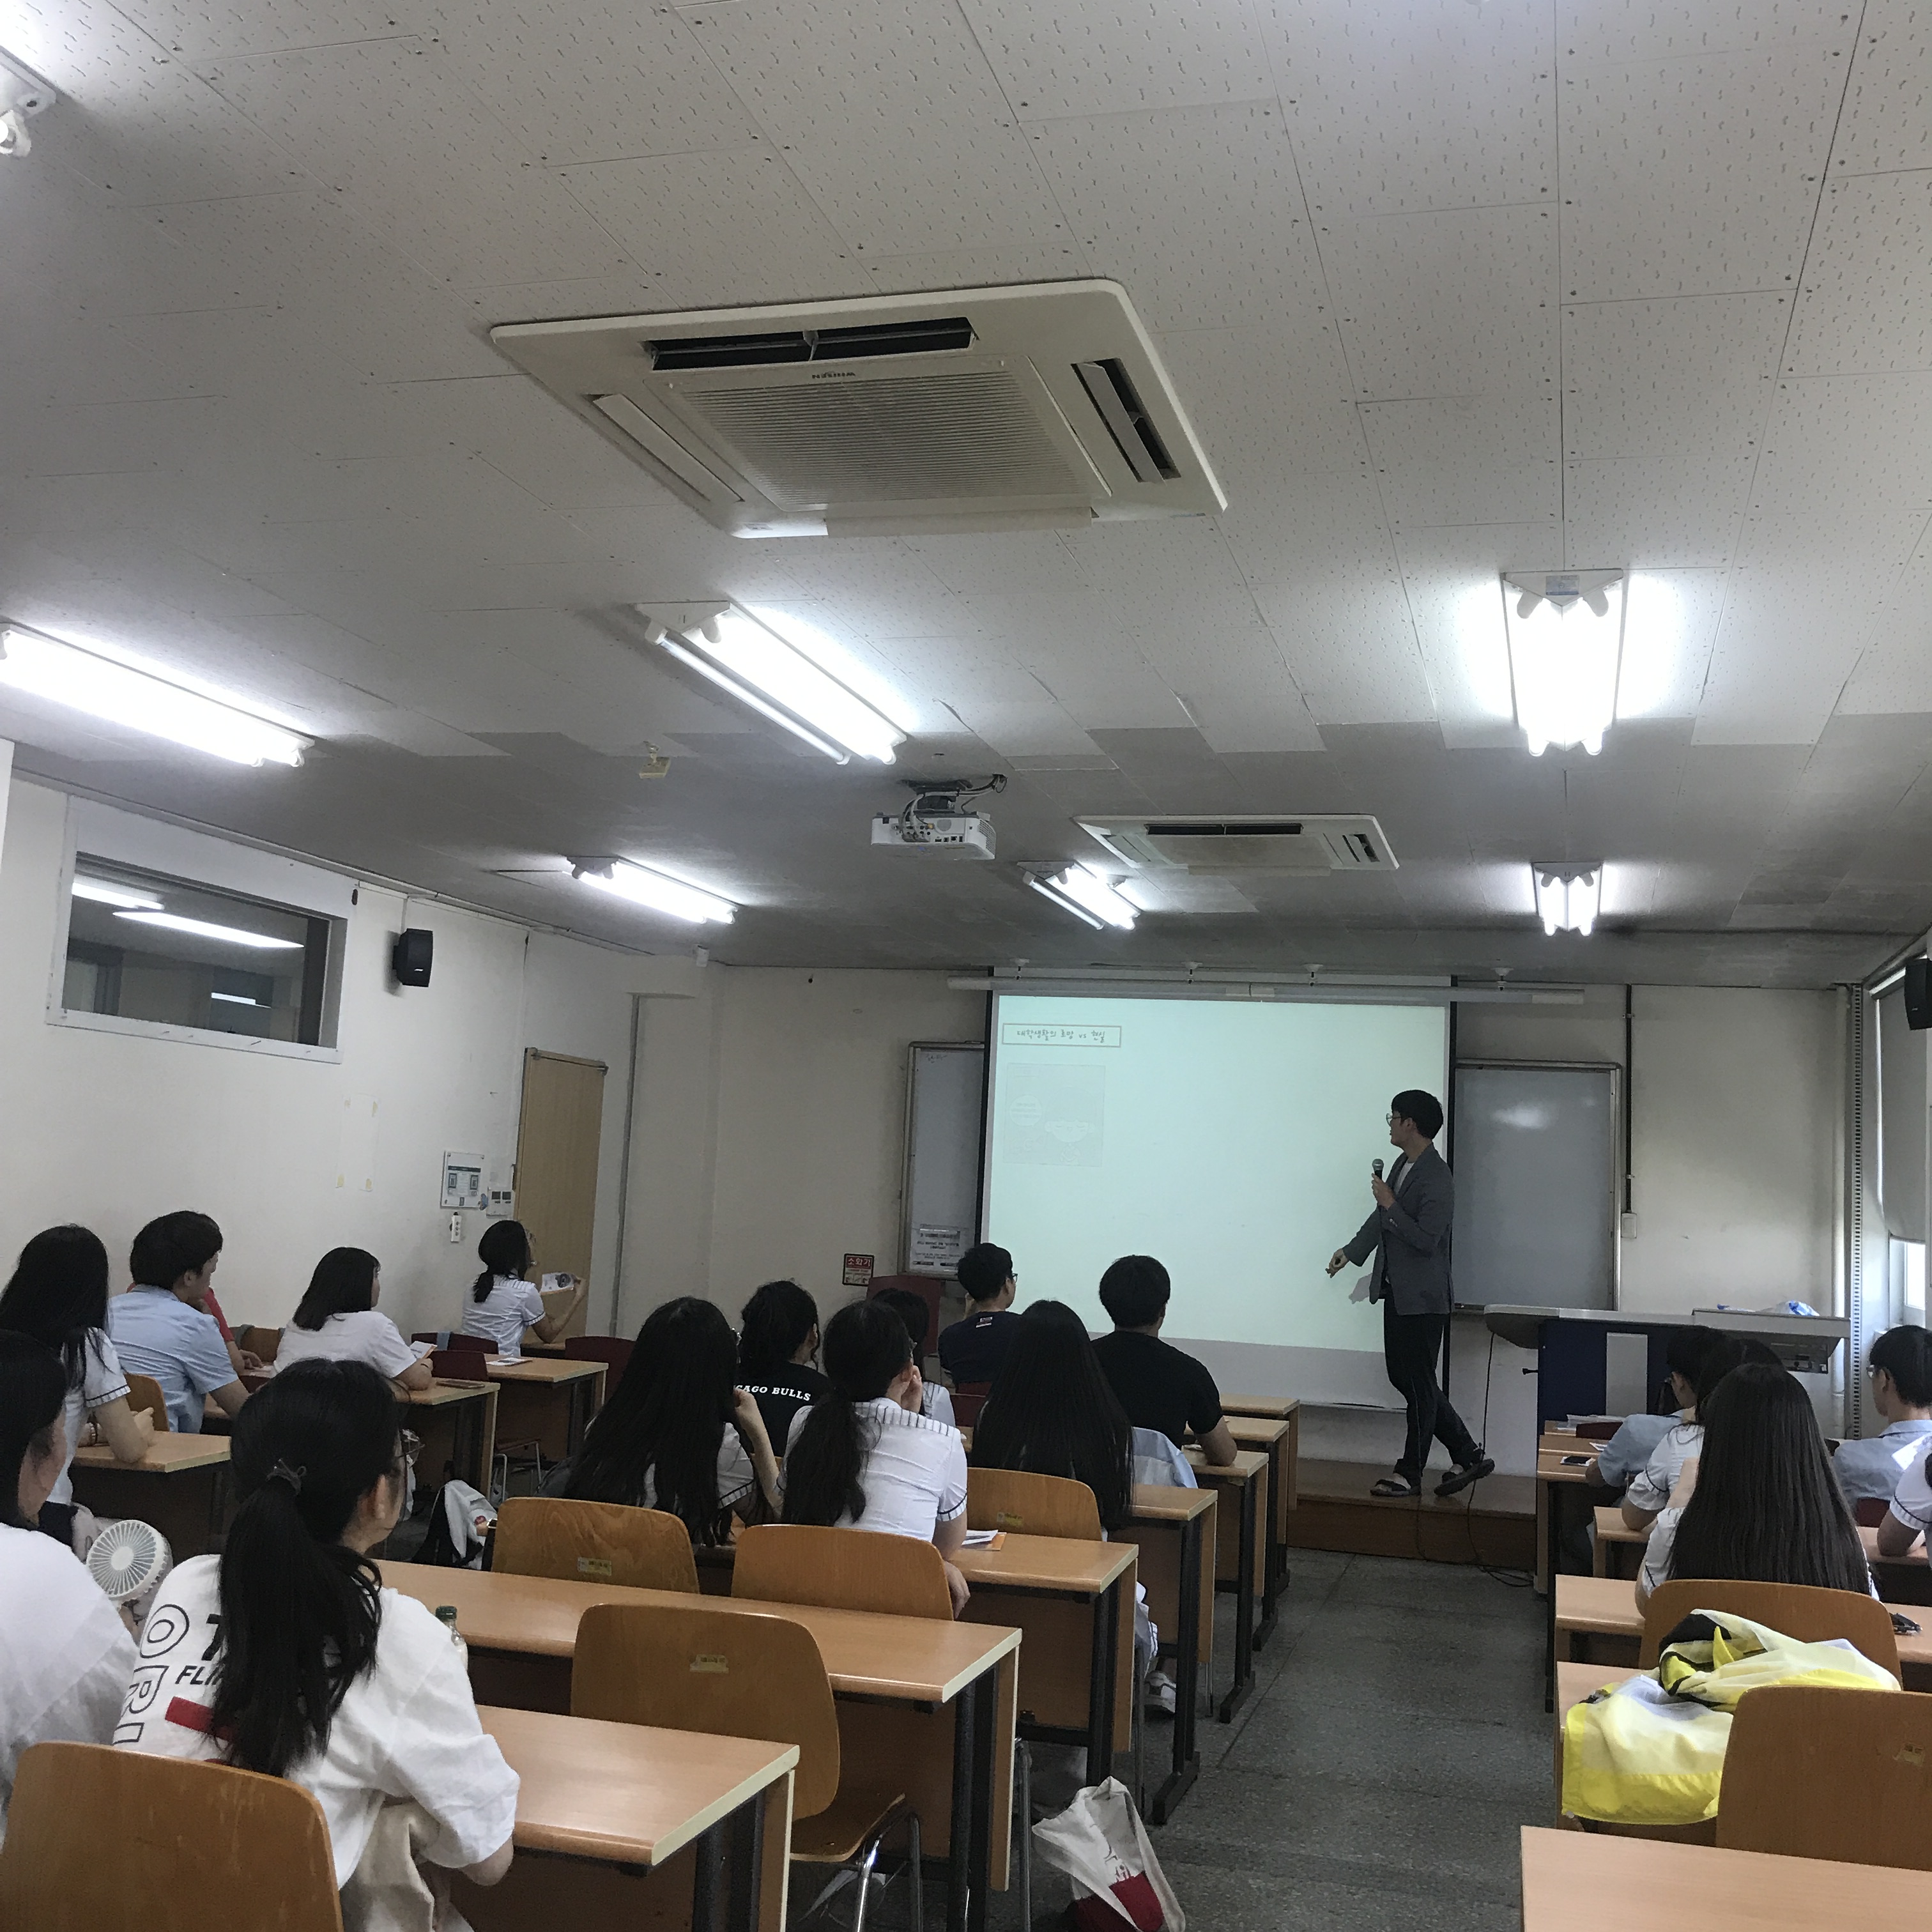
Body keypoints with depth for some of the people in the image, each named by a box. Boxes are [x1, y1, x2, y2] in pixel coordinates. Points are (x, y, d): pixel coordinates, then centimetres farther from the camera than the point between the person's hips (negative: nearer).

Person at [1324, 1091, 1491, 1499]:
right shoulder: (1402, 1164, 9)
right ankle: (1467, 1455, 24)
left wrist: (1390, 1204, -20)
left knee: (1418, 1384, 2)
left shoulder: (1436, 1179, -19)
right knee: (1403, 1376, 14)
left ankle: (1410, 1474, 12)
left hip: (1422, 1297, -10)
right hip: (1397, 1292, 10)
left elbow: (1426, 1239, -24)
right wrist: (1351, 1251, 22)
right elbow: (1381, 1218, 22)